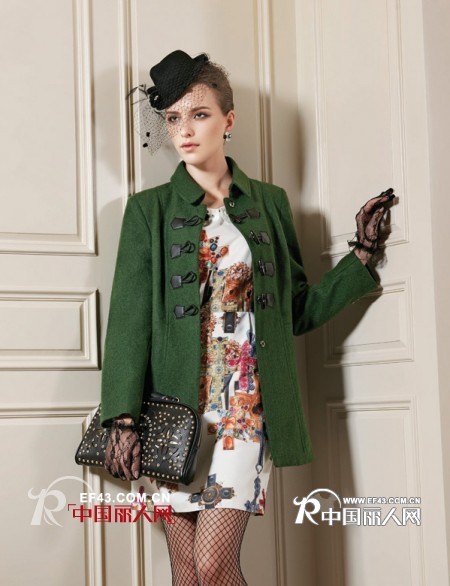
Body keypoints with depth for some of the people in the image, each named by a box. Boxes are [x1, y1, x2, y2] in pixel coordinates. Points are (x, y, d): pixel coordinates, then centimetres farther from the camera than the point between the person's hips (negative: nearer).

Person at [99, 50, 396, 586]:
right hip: (175, 404, 1)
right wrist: (122, 419, -10)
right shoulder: (149, 209, 5)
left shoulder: (269, 203, 10)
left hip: (247, 402, 0)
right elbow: (129, 318, -1)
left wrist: (362, 252, 5)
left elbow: (299, 311, 14)